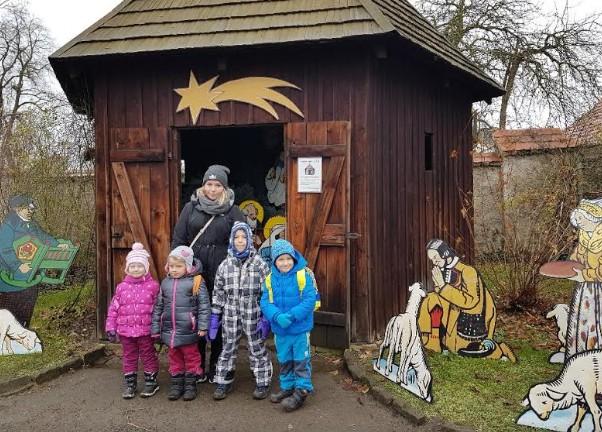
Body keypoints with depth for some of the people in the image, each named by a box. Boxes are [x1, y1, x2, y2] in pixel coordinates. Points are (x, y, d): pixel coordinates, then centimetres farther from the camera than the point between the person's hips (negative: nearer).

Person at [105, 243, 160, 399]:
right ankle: (129, 383, 26)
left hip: (146, 329, -2)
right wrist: (110, 327, 0)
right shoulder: (122, 287, 1)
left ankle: (151, 381, 24)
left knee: (148, 355, 10)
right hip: (126, 330, 3)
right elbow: (114, 308, 3)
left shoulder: (153, 285, -6)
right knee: (129, 357, 14)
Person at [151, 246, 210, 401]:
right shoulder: (165, 282, 5)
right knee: (174, 358, 16)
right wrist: (156, 328, 9)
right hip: (169, 330, 5)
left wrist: (203, 326, -15)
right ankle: (176, 384, 29)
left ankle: (190, 385, 23)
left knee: (191, 357, 9)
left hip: (188, 330, -4)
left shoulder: (196, 282, -9)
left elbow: (204, 305, -10)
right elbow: (158, 307, 10)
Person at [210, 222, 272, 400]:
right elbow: (218, 293, 5)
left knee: (257, 349, 10)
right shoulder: (225, 265, 1)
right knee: (228, 349, 13)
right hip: (230, 316, 2)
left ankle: (262, 382, 24)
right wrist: (214, 317, 3)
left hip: (253, 315, -2)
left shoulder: (259, 263, -6)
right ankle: (223, 382, 28)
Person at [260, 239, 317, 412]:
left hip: (300, 328, -4)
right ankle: (287, 387, 34)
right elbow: (265, 302, -4)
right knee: (284, 360, 19)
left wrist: (292, 316, -25)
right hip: (279, 329, 5)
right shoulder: (270, 279, -1)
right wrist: (277, 316, -22)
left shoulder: (304, 275, -13)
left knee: (301, 360, 5)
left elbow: (309, 300, -17)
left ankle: (301, 390, 17)